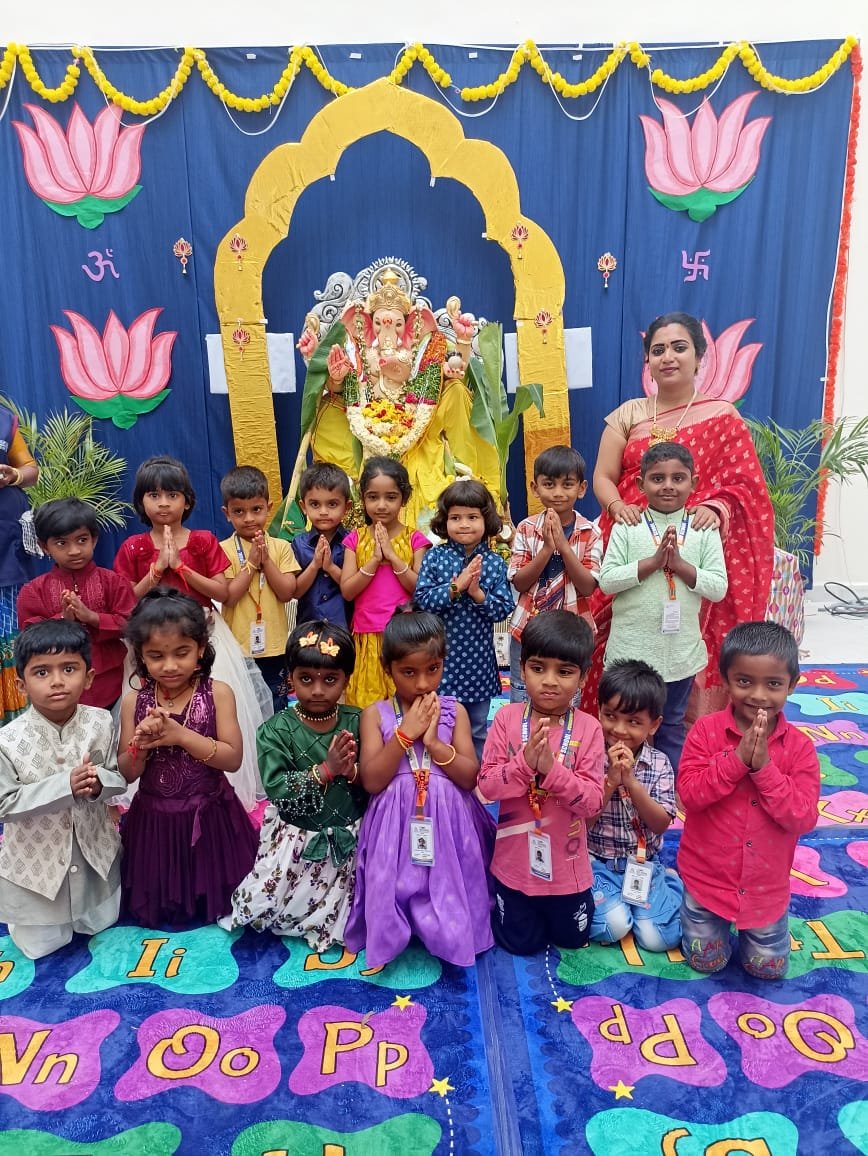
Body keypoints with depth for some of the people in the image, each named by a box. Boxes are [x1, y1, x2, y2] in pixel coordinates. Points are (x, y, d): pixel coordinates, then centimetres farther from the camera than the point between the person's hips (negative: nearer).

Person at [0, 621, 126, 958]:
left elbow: (119, 777, -8)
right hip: (37, 864, -2)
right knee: (42, 948, 16)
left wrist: (98, 783, -32)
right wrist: (65, 786, -32)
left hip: (95, 854, 3)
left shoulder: (100, 723, -17)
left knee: (101, 926, 24)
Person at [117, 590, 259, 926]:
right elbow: (127, 774, -2)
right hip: (154, 820, 3)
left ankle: (210, 910, 41)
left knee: (216, 898, 14)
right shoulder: (134, 702, -5)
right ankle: (167, 913, 44)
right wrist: (140, 744, -23)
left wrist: (181, 736, -27)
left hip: (210, 817, -2)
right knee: (156, 907, 18)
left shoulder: (217, 693, -13)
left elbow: (232, 759, -18)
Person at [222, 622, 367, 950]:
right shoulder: (276, 730, -12)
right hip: (296, 838, -1)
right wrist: (325, 770, -28)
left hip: (349, 837, 2)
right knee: (259, 908, -5)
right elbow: (277, 791, -21)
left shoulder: (358, 723, -6)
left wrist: (353, 772, -27)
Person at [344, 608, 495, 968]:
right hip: (397, 824, -1)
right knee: (397, 884, 2)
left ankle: (448, 933, 29)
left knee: (446, 890, 4)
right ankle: (391, 935, 27)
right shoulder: (376, 714, -3)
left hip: (448, 824, 1)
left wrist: (433, 742, -18)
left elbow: (470, 777, -6)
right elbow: (371, 781, -12)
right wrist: (405, 734, -19)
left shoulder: (454, 711, 0)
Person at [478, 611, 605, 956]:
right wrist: (524, 762, -32)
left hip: (566, 865, 0)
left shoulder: (588, 728, -17)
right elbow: (486, 784, -15)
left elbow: (592, 801, -19)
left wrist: (551, 768, -33)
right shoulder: (506, 718, -14)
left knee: (572, 939, 23)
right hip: (515, 861, 0)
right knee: (521, 944, 19)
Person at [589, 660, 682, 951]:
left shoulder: (659, 764, -6)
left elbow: (661, 824, -11)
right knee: (614, 926, -23)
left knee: (658, 938, -11)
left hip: (644, 863, 2)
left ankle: (670, 882, 17)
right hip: (597, 863, -1)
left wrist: (631, 781, -24)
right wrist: (610, 781, -25)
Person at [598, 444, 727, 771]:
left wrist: (680, 564, -18)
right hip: (630, 649, -1)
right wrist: (653, 562, -20)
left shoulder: (704, 530, -2)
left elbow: (718, 588, -5)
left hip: (681, 651, 1)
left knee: (672, 726, 19)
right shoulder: (626, 527, -6)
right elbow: (606, 581, -12)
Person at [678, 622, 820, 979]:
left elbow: (803, 819, -18)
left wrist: (764, 767, -29)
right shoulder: (706, 730, -17)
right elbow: (689, 795, -22)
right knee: (705, 962, 14)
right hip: (707, 875, -1)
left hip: (766, 884, 1)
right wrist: (737, 759, -31)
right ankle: (695, 907, 41)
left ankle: (751, 926, 44)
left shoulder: (800, 747, -14)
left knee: (769, 969, 17)